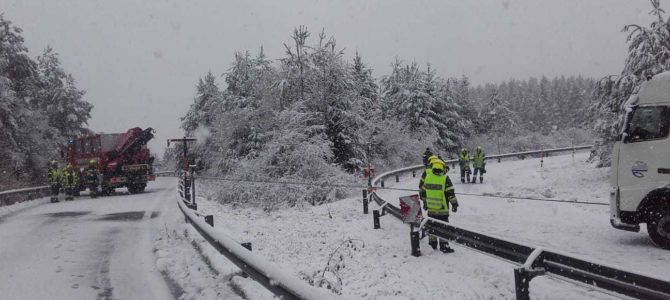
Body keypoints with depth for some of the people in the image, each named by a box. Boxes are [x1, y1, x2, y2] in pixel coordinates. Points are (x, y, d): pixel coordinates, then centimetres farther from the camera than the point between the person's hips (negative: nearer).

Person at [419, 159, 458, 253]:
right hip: (442, 209, -5)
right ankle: (444, 245, 2)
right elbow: (450, 193, -12)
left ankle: (432, 243, 25)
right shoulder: (445, 178, -13)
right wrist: (454, 204, -1)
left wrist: (425, 202, 25)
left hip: (430, 208, 5)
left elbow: (423, 192, 12)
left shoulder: (427, 177, 2)